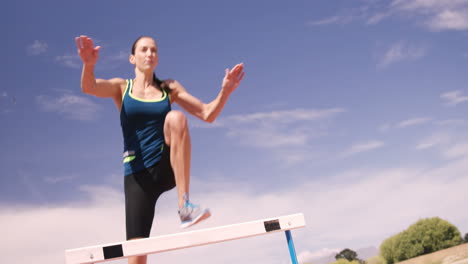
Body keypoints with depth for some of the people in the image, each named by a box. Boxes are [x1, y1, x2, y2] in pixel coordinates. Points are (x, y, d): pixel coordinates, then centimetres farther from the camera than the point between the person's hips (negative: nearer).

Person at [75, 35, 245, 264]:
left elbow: (208, 114, 7)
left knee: (176, 117, -29)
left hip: (166, 168, 1)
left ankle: (184, 206, -34)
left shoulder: (169, 88, 13)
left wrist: (225, 92, -12)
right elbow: (88, 87, -11)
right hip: (137, 174, 0)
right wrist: (89, 64, -34)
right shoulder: (122, 88, 9)